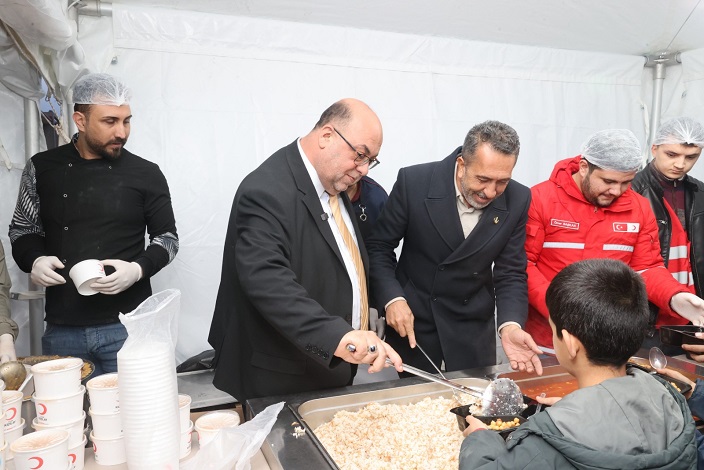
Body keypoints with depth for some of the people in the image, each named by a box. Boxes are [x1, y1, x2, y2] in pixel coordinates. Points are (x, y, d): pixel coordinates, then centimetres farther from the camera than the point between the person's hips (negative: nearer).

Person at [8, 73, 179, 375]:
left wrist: (139, 269, -13)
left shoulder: (145, 174, -2)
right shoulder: (42, 168, 4)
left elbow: (167, 237, 5)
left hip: (127, 326, -1)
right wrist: (33, 260, -5)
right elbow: (23, 228, 15)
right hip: (61, 328, 2)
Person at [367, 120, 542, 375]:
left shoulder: (517, 200, -12)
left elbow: (510, 274, -7)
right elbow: (379, 246, -8)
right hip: (412, 319, -1)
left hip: (474, 326, 2)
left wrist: (510, 325, -23)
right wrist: (392, 298, -21)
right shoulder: (414, 181, -19)